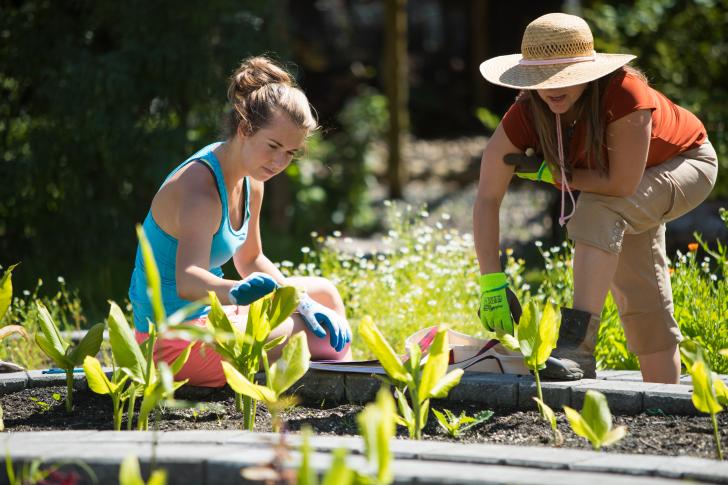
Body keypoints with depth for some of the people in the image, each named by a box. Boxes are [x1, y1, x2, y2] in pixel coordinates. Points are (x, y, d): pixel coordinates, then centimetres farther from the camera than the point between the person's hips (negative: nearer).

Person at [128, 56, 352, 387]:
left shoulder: (251, 183, 3)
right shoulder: (201, 189, -26)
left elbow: (250, 260, 18)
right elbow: (187, 281, -41)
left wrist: (301, 301, 4)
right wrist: (238, 291, -61)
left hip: (206, 313, 10)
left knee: (324, 294, 23)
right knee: (332, 337, -10)